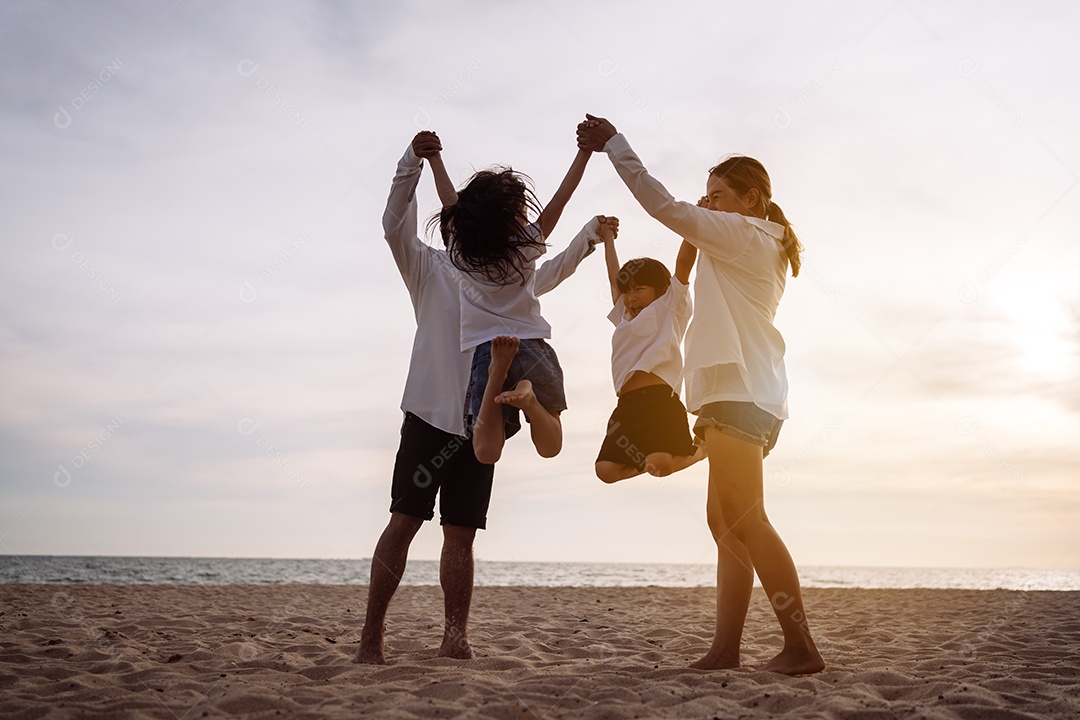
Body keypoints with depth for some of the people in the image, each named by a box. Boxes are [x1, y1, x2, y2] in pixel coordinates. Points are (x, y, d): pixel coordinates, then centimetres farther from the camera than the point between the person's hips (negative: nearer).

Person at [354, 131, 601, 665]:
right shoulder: (429, 269, 5)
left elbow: (554, 270, 27)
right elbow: (395, 225, -9)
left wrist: (588, 238, 14)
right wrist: (414, 161, -20)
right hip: (429, 416, -4)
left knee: (461, 535, 4)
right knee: (404, 521, -7)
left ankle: (454, 639, 5)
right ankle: (370, 637, -3)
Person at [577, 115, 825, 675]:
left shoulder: (744, 235, -3)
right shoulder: (763, 248, 26)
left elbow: (665, 208, -10)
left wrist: (613, 144, -6)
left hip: (740, 394, -10)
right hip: (742, 396, 10)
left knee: (744, 520, -14)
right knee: (725, 521, 5)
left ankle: (800, 646, -12)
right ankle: (725, 648, 5)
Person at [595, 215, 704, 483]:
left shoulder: (668, 310, 12)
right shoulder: (625, 319, 29)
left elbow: (684, 262, 2)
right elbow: (614, 277, 40)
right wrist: (608, 237, 48)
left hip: (658, 400, -7)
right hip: (627, 407, 7)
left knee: (660, 465, -23)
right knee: (606, 470, -10)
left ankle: (704, 448, 9)